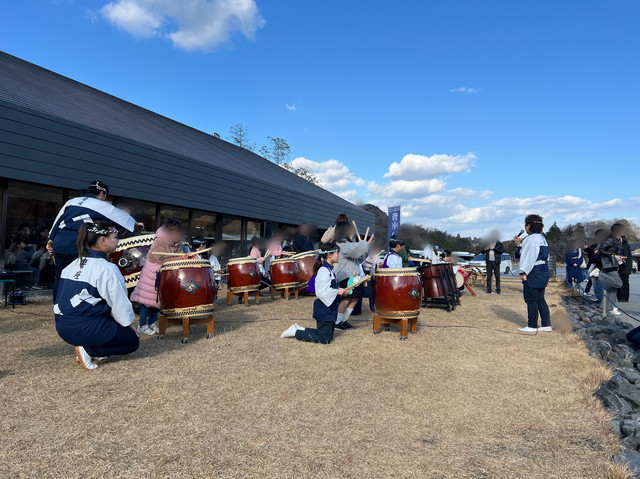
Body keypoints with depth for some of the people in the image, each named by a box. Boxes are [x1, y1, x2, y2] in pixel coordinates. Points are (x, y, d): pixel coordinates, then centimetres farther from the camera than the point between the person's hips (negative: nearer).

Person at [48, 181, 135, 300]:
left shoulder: (71, 201, 21)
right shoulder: (100, 205, 4)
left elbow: (58, 220, 19)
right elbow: (120, 216, 13)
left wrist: (51, 240, 20)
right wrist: (135, 223, 29)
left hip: (59, 244, 6)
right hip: (77, 246, -6)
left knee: (59, 277, 13)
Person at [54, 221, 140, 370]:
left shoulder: (74, 264, 9)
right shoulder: (107, 269, -15)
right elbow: (120, 304, -10)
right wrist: (130, 325, 7)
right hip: (85, 329, -8)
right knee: (133, 340, 12)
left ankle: (87, 347, 11)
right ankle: (89, 350, -6)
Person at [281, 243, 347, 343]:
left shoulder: (330, 270, 10)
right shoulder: (324, 271, -21)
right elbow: (321, 292, -27)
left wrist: (340, 291, 5)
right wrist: (337, 292, -19)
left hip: (330, 309, 10)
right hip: (324, 310, -10)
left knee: (329, 336, 16)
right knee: (325, 339, -3)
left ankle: (298, 329, 23)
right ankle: (295, 332, 7)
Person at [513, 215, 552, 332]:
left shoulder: (531, 239, -16)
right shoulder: (542, 238, 14)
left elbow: (529, 256, -20)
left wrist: (523, 272, -17)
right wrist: (520, 244, 20)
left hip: (533, 274, -9)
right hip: (543, 273, 10)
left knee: (531, 300, 0)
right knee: (540, 299, 14)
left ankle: (532, 326, 7)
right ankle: (546, 325, 16)